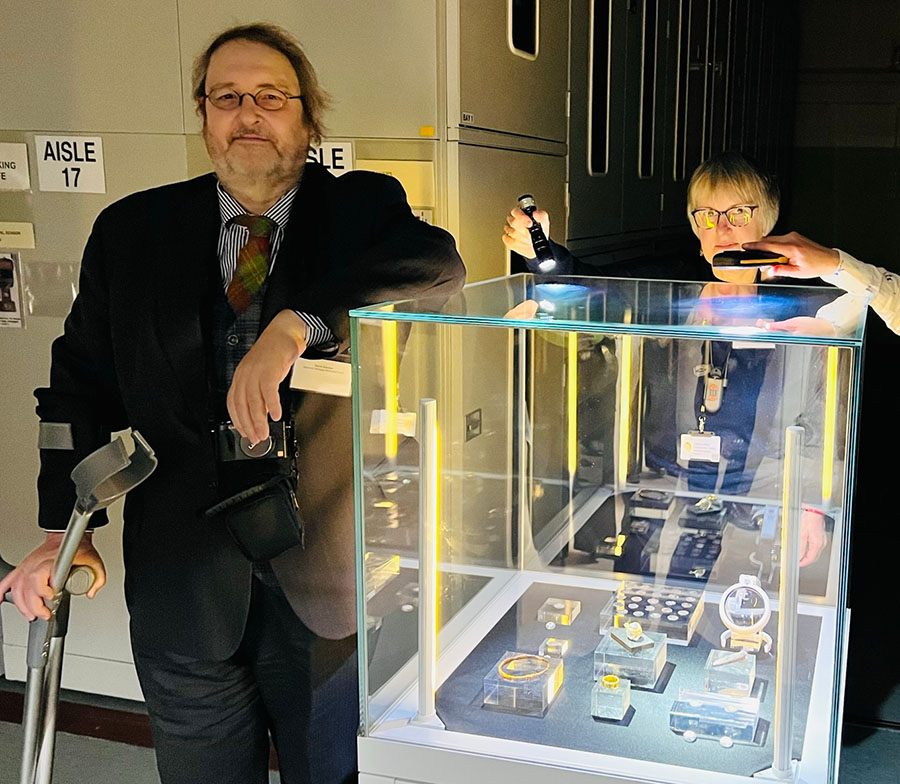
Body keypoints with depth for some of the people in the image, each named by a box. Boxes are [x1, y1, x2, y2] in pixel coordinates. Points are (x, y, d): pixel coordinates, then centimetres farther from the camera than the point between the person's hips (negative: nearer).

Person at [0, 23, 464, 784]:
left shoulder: (362, 211, -1)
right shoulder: (130, 230, 5)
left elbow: (439, 264, -22)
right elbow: (83, 380, 7)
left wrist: (295, 324, -34)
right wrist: (63, 529, -3)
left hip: (327, 577, -1)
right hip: (184, 576, 2)